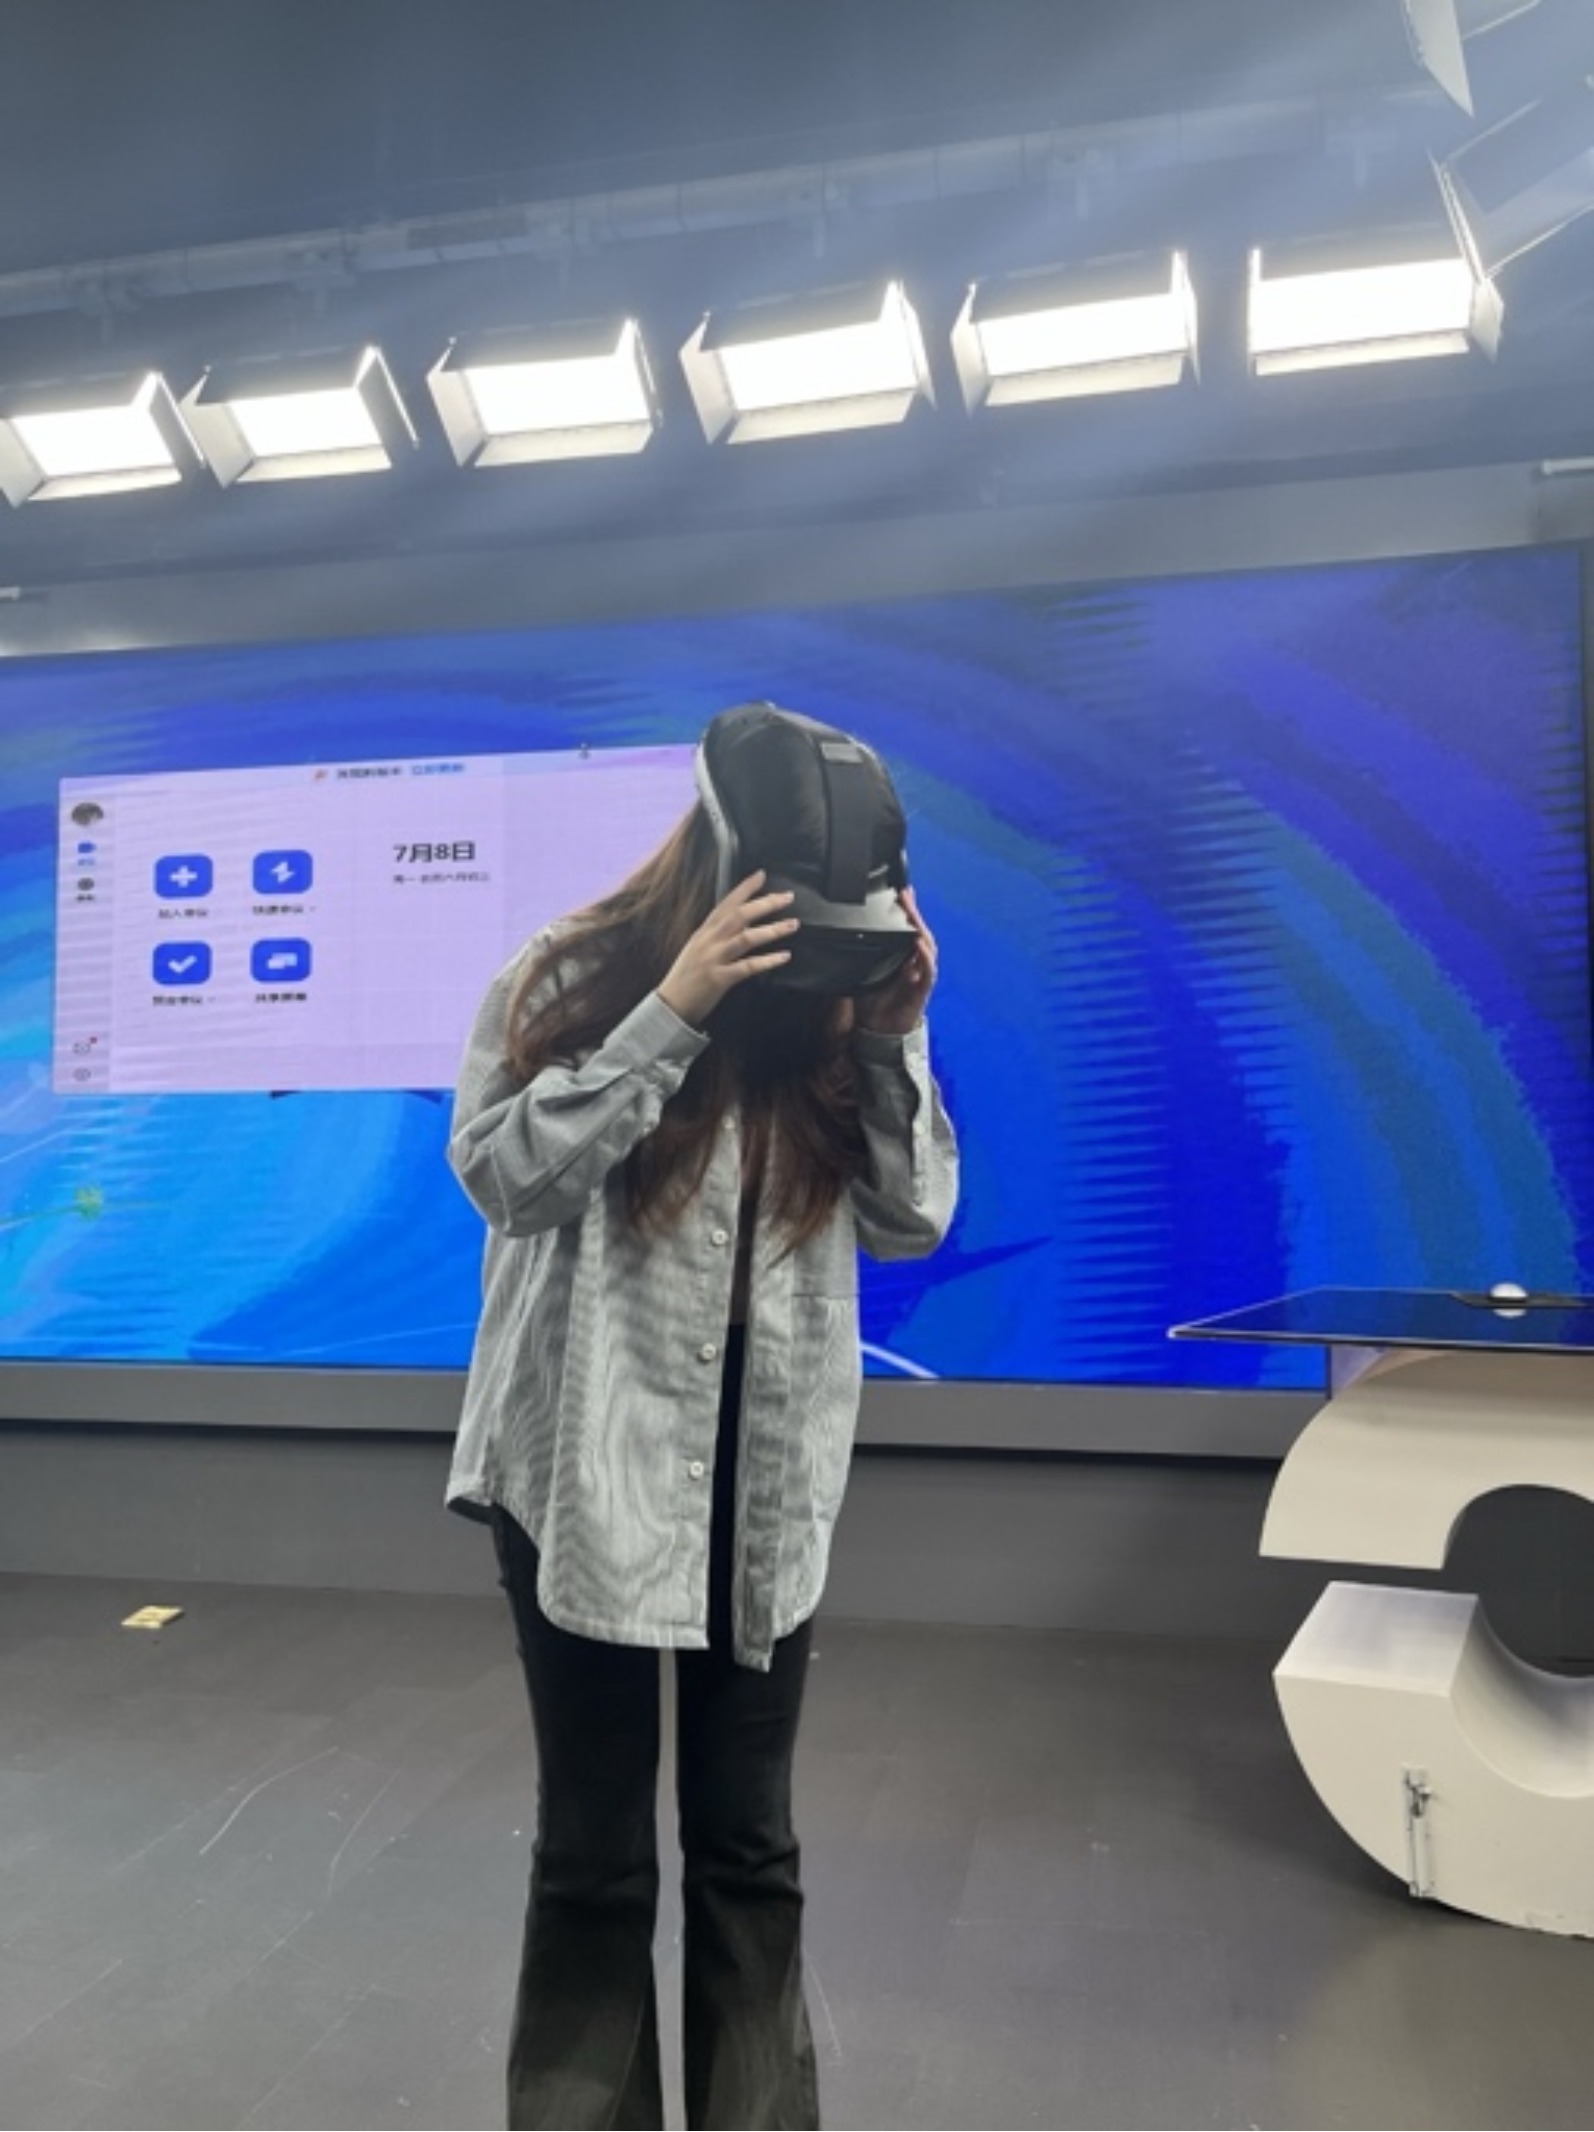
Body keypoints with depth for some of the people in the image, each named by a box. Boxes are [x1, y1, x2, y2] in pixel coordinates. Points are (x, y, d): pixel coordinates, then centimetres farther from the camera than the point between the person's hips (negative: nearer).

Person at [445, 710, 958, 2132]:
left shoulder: (825, 1009, 1)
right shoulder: (569, 981, -8)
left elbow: (914, 1221, 0)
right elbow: (505, 1174, -20)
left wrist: (895, 1036, -12)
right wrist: (676, 1007, -25)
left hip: (771, 1480, 3)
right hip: (585, 1470, -3)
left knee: (749, 1843, 16)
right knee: (593, 1847, 12)